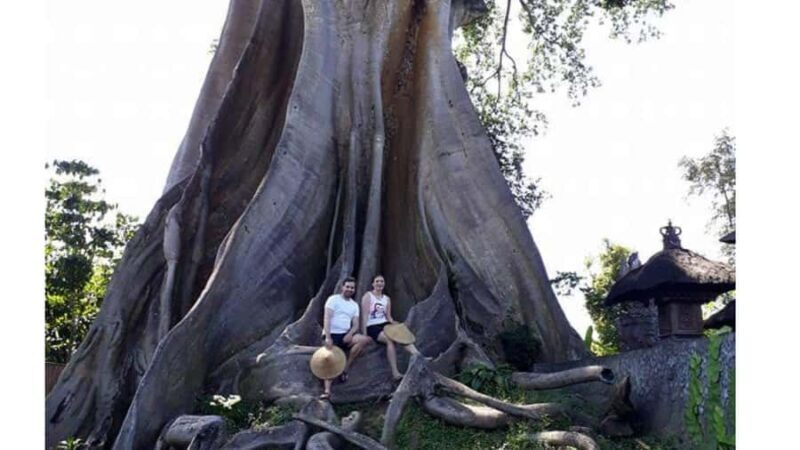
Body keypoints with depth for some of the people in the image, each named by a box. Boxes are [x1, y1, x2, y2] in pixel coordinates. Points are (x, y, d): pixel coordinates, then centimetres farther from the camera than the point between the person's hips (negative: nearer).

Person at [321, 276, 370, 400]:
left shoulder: (355, 305, 14)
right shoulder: (333, 299, -2)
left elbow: (355, 325, 9)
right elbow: (327, 318, -12)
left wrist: (350, 334, -14)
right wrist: (328, 337, -22)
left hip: (345, 335, 4)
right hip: (332, 334, -4)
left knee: (364, 339, -19)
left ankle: (345, 368, -11)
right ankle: (327, 391, -21)